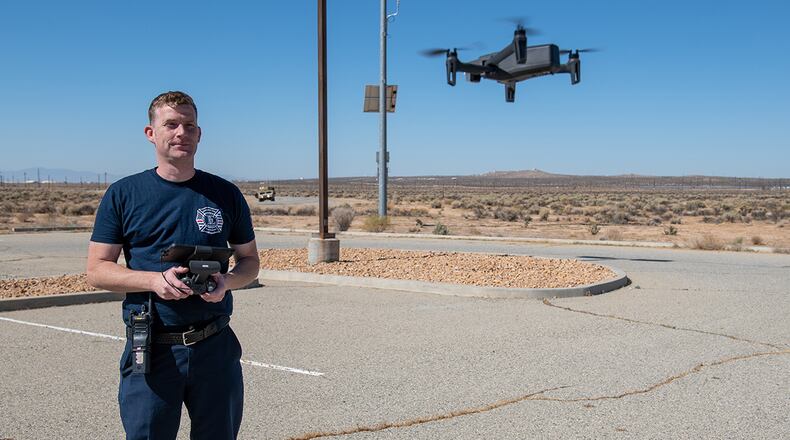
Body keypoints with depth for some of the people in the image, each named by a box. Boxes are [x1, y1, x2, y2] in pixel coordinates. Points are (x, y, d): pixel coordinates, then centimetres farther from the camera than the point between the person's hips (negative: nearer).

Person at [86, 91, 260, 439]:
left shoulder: (225, 194, 7)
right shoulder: (123, 195, 2)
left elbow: (250, 260, 13)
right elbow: (97, 270, 1)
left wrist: (227, 281, -10)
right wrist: (154, 280, -16)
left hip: (216, 347, 2)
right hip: (151, 348, -2)